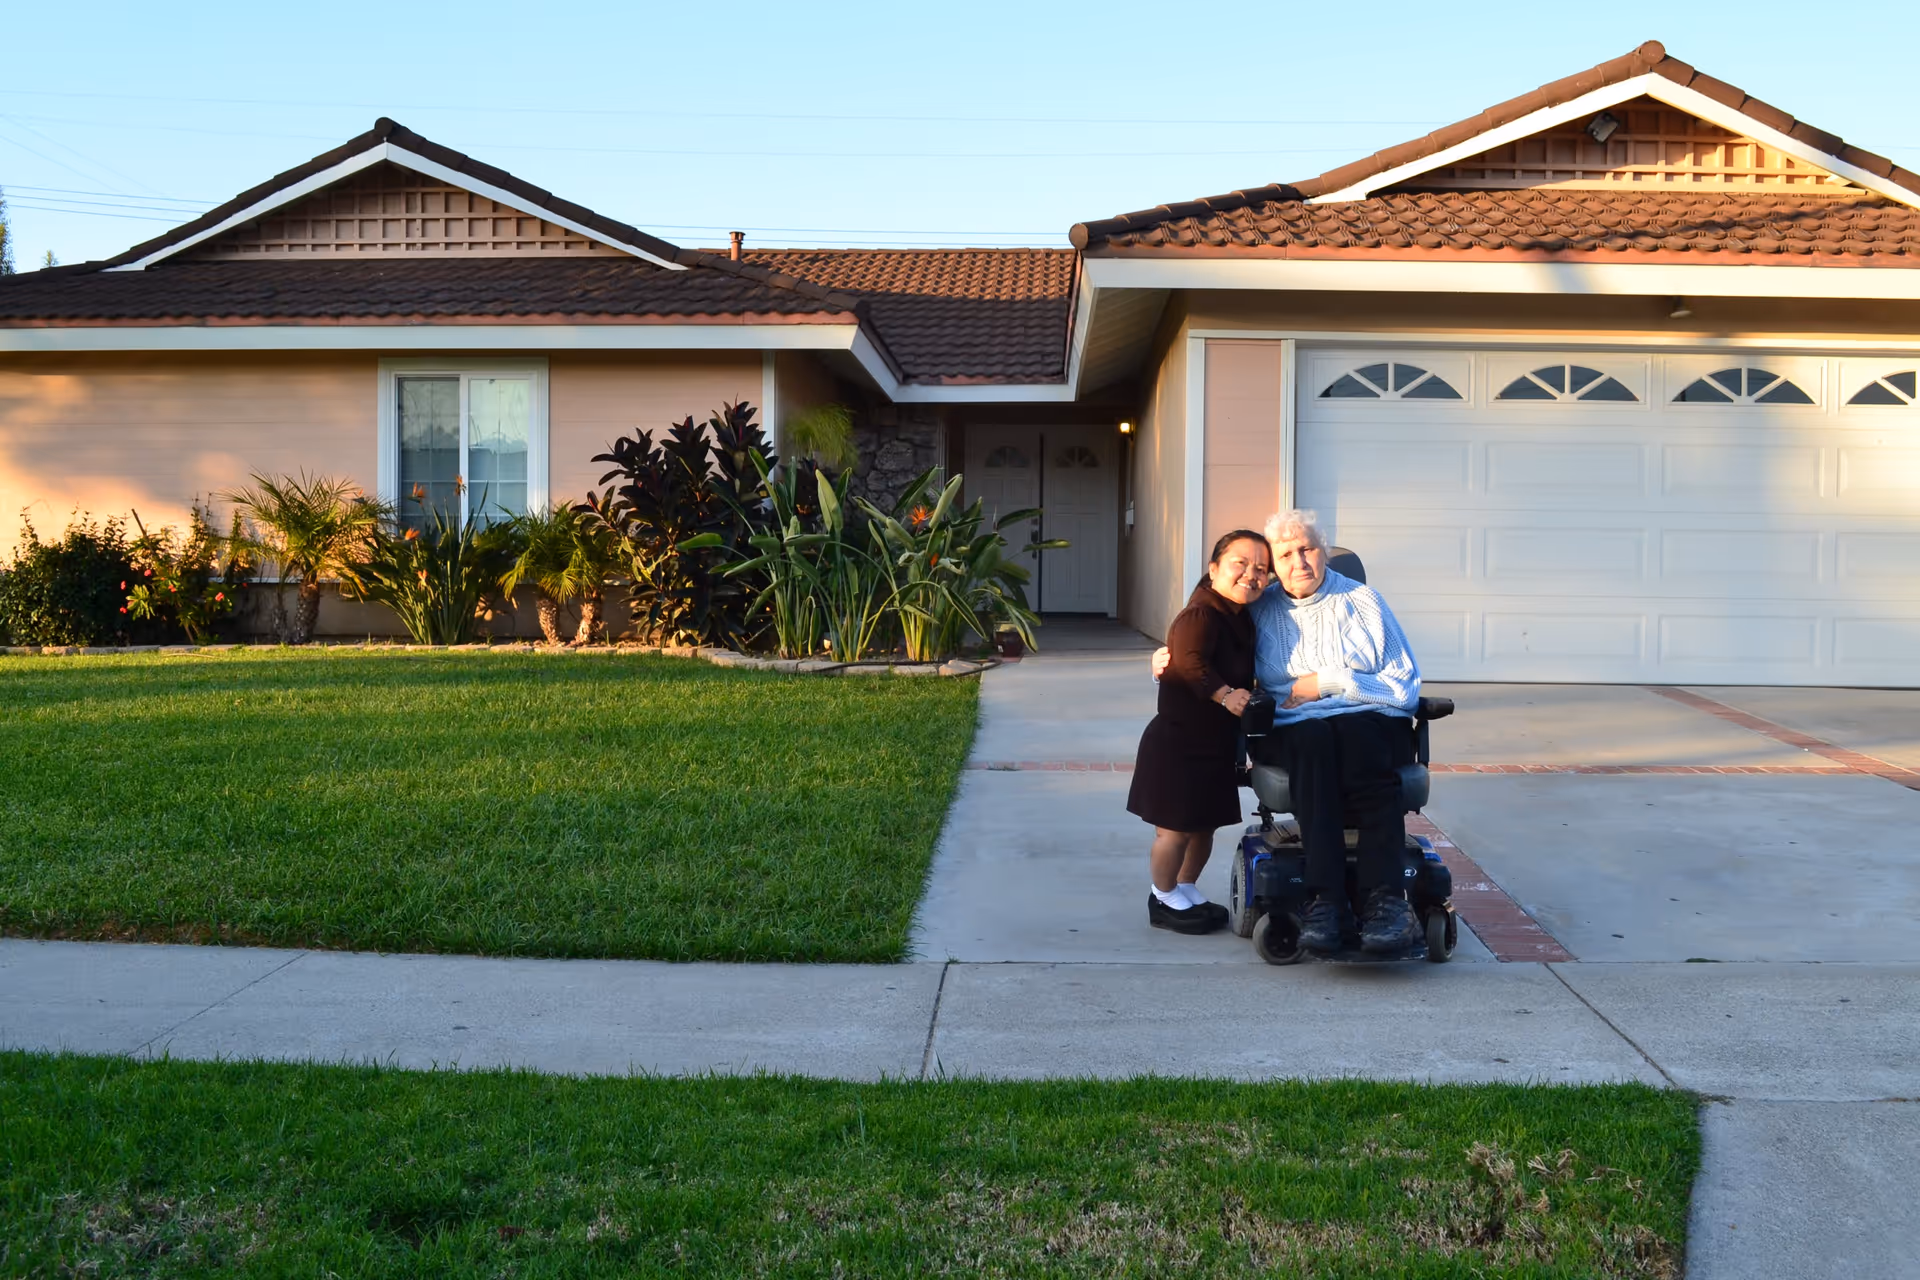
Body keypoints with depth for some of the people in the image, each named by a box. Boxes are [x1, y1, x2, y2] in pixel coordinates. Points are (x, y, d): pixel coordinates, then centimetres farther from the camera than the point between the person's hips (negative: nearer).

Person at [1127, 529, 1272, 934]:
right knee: (1175, 826, 3)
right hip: (1178, 741, -9)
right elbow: (1190, 661, -37)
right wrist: (1225, 694, -39)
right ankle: (1164, 900, 19)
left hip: (1217, 742, 9)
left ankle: (1187, 890, 34)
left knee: (1206, 823, 18)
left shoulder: (1243, 620, 8)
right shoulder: (1200, 615, -22)